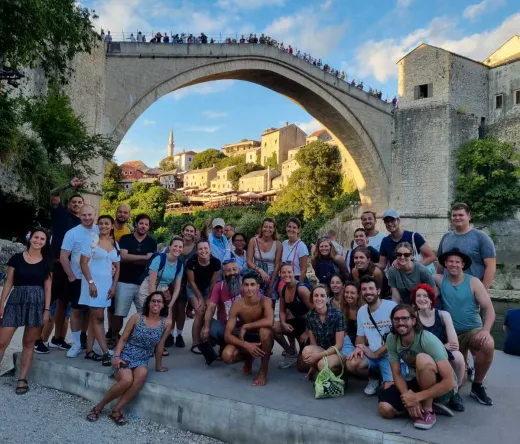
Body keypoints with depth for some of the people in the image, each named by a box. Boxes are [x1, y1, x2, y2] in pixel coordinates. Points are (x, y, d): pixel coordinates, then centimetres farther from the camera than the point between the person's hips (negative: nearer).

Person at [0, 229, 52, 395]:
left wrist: (47, 310, -1)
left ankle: (22, 379, 15)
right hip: (15, 301, 0)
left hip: (37, 303, 1)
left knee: (29, 343, 7)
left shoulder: (46, 262, 5)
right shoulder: (16, 258, 3)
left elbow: (47, 288, 4)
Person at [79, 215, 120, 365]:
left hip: (107, 284, 5)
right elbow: (83, 263, -9)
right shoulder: (91, 240, -5)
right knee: (98, 318, -5)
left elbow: (117, 267, 13)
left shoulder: (115, 244, 10)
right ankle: (106, 353, -5)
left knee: (94, 317, 10)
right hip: (93, 282, -5)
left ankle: (89, 351, 16)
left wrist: (114, 286, 4)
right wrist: (91, 282, -16)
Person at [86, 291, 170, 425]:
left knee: (142, 375, -34)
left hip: (142, 360, 2)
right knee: (127, 380, -32)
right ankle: (98, 407, -6)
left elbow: (160, 346, 6)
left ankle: (116, 410, -18)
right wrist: (116, 356, -15)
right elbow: (123, 339, -1)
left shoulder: (166, 323, -3)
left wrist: (158, 366, 13)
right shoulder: (137, 317, -5)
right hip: (125, 356, -1)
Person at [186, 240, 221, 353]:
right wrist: (200, 298, -13)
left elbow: (213, 282, -13)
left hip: (208, 289, 3)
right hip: (193, 289, -2)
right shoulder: (191, 262, -30)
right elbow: (191, 282, -17)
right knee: (200, 313, -14)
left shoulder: (216, 262, -25)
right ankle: (195, 344, -6)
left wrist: (208, 299, -8)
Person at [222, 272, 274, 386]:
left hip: (262, 340, -2)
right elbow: (227, 335, -18)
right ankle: (248, 359, 12)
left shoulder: (265, 301, -22)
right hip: (245, 339, 2)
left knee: (265, 330, -38)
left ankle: (263, 371, -16)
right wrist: (246, 345, -33)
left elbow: (269, 321, -43)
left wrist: (245, 326, -32)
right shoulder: (236, 306, -17)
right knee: (227, 356, -27)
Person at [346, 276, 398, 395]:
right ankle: (374, 377, 8)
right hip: (372, 354, 5)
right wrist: (358, 348, -8)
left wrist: (375, 354, -13)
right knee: (352, 364, -24)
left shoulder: (391, 306, -13)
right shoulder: (361, 311, 8)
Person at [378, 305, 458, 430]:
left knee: (422, 359, -36)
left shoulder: (428, 340, -29)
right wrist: (409, 396, -27)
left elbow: (450, 382, -32)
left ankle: (428, 411, -17)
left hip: (442, 386, -5)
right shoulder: (391, 339, -12)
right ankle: (428, 402, 6)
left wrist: (416, 397, -32)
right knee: (385, 409, -17)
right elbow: (397, 374, -8)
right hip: (416, 382, 5)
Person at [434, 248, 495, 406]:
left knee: (488, 345, -35)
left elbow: (489, 309, -13)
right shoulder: (439, 280, -5)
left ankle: (477, 386, -11)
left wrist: (486, 329, -30)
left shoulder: (473, 282, -9)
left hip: (473, 330, -1)